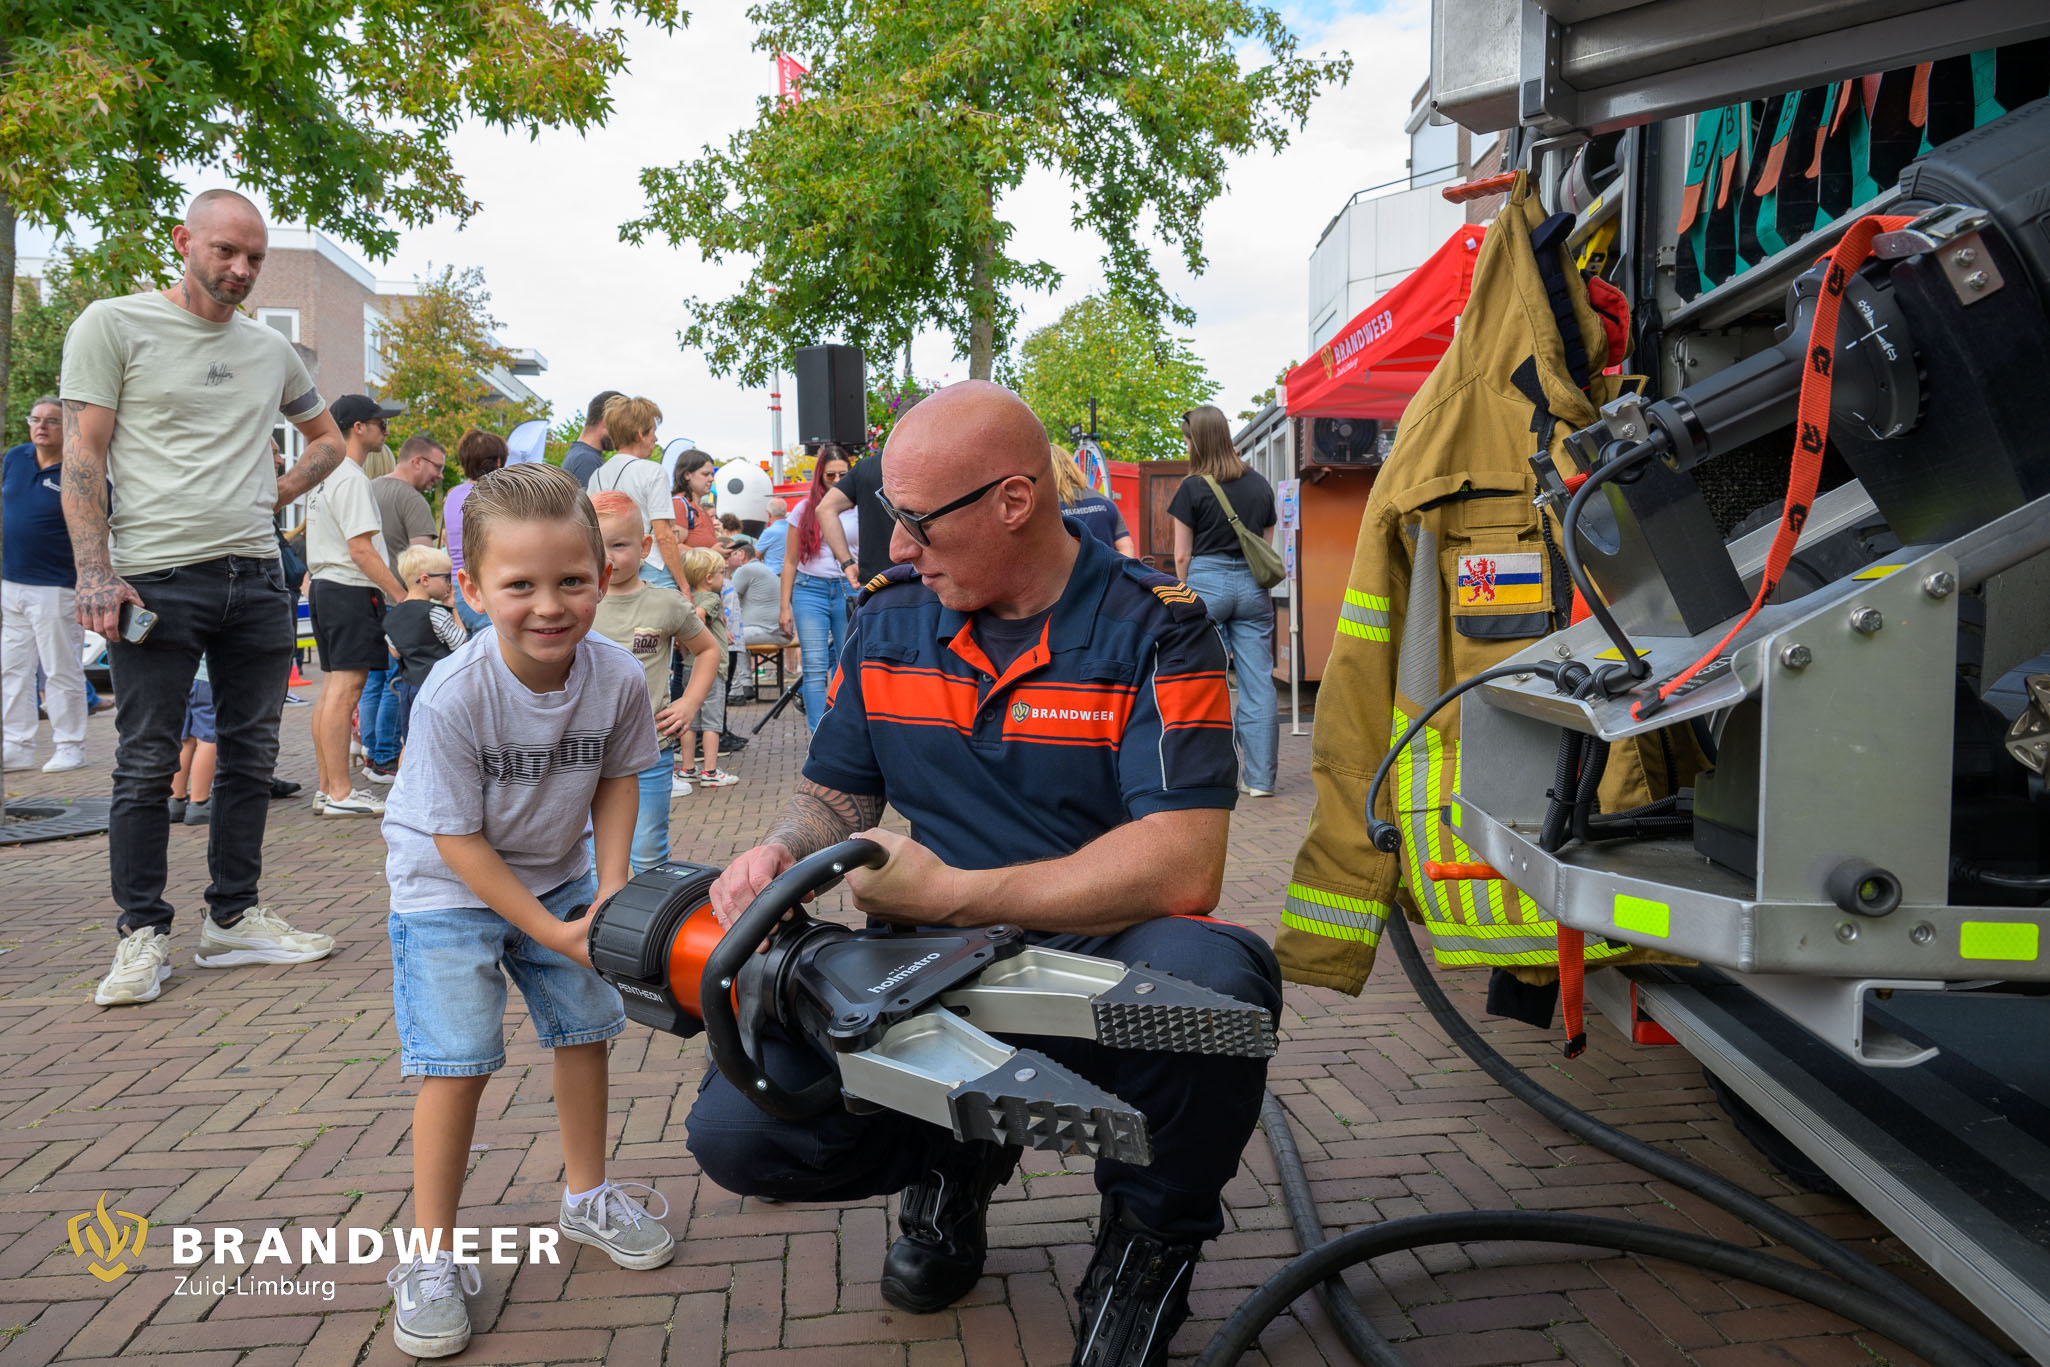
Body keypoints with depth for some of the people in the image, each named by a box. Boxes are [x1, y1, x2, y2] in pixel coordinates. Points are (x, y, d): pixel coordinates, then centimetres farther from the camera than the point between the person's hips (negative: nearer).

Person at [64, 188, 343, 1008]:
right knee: (146, 764, -1)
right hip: (155, 574, -5)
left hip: (257, 577, 5)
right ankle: (142, 932, 10)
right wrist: (95, 574, -15)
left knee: (251, 756, 8)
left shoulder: (270, 349, 15)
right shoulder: (113, 325, 1)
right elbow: (83, 455, -5)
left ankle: (233, 919, 18)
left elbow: (327, 437, 30)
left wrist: (281, 491, 11)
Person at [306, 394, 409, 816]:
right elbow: (361, 549, -20)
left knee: (331, 688, 12)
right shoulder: (351, 478, -14)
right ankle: (339, 793, -8)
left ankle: (326, 788, 17)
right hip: (351, 591, -11)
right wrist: (402, 596, -20)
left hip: (324, 587, 11)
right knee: (344, 690, -9)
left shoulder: (324, 474, 18)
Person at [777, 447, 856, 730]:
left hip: (849, 590, 0)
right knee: (814, 668, -6)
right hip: (810, 590, 0)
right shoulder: (805, 509, 8)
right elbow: (791, 560, 9)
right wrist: (784, 606, 5)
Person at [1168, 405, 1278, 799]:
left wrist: (1186, 593, 12)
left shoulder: (1193, 488, -5)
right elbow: (1267, 545, 14)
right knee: (1258, 682, 4)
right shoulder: (1259, 484, 9)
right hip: (1253, 586, 4)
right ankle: (1261, 778, 7)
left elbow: (1182, 555, -2)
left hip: (1206, 581, -4)